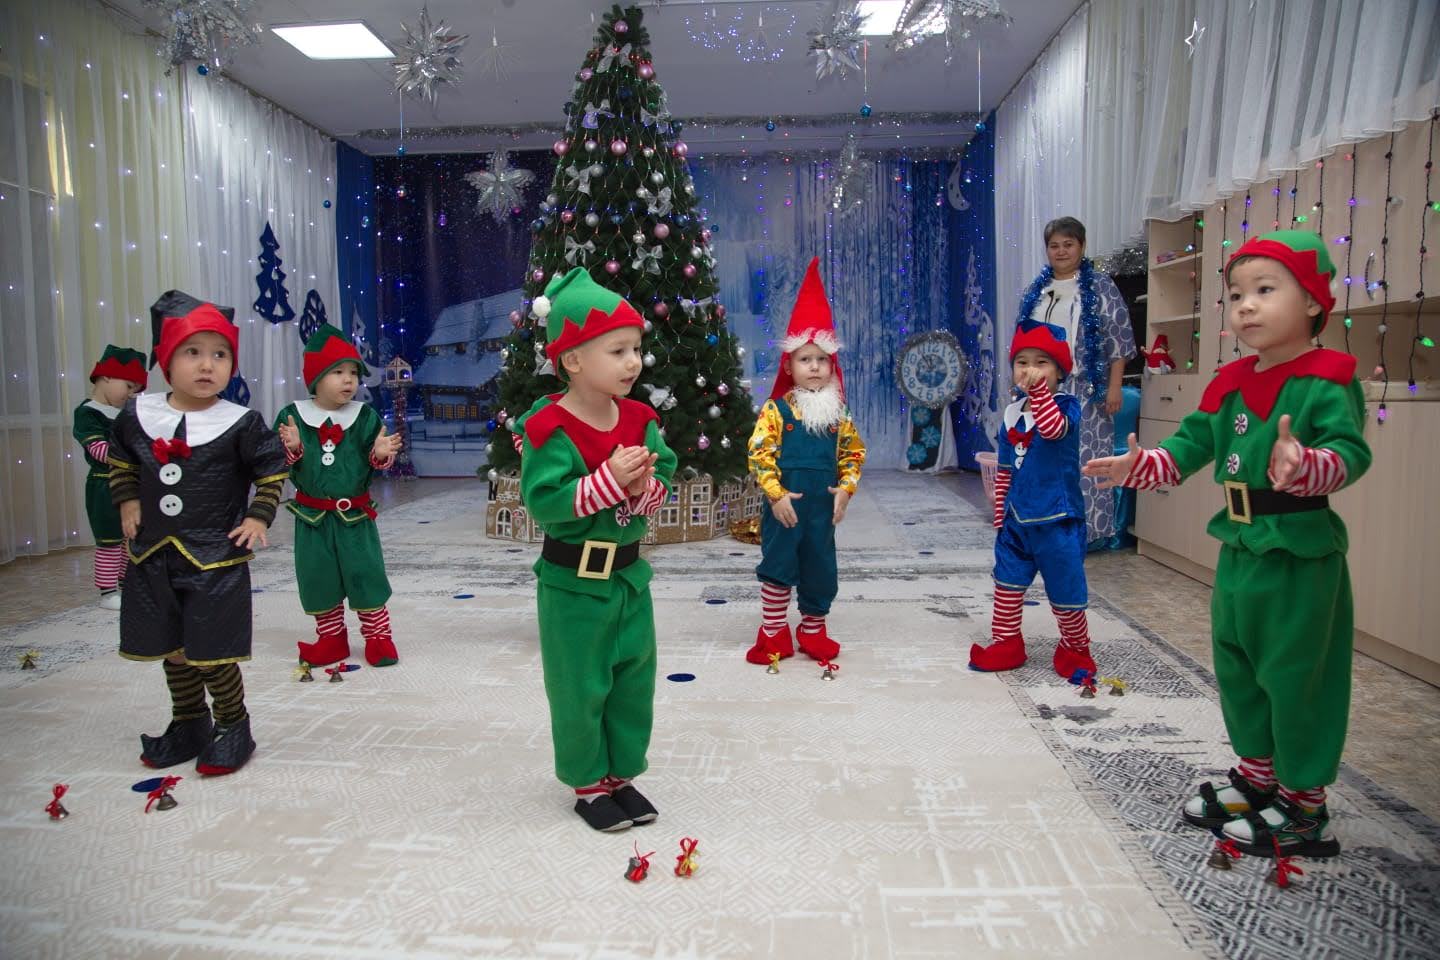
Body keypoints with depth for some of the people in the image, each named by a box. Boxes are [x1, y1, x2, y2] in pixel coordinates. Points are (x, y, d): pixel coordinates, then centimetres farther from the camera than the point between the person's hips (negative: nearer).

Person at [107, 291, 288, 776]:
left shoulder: (241, 423, -12)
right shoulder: (138, 414, -1)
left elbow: (273, 470, -2)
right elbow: (121, 461, 17)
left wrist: (258, 518, -10)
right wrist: (128, 503, 6)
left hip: (217, 557, -5)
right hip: (153, 555, 5)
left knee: (211, 654, 0)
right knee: (172, 650, 17)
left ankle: (233, 727, 21)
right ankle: (189, 727, 35)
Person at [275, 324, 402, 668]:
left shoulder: (365, 416, -3)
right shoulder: (292, 416, -4)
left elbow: (378, 462, -2)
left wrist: (381, 453, -24)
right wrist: (292, 448, -24)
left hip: (355, 514, -1)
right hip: (312, 516, 1)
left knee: (366, 575, 2)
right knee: (317, 579, 10)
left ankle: (378, 636, 17)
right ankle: (331, 639, 26)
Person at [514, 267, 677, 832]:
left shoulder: (639, 420, 1)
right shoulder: (551, 430, -18)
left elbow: (662, 483, 4)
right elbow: (542, 501, -24)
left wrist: (644, 485, -20)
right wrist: (610, 479, -29)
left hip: (629, 573, 6)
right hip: (573, 581, -6)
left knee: (635, 679, 15)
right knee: (581, 687, 8)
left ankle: (621, 774, 33)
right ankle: (589, 785, 27)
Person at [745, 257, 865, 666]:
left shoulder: (837, 412, 5)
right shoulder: (776, 410, -8)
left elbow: (853, 452, 11)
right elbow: (759, 454, -11)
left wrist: (846, 489, -1)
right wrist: (776, 494, -16)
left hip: (823, 508, 4)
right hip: (785, 505, -4)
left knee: (821, 570, 12)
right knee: (778, 566, 4)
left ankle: (814, 631, 28)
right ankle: (774, 634, 17)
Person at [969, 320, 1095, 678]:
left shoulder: (1066, 404, -9)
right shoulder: (1012, 413, 7)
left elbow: (1055, 429, -34)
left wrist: (1039, 388, -40)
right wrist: (1000, 514, 15)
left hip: (1057, 520, -5)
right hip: (1016, 518, 6)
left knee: (1065, 590, 5)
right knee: (1007, 583, 13)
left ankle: (1075, 649, 27)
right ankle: (1006, 644, 28)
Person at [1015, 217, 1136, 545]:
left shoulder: (1101, 287, 0)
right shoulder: (1035, 290, 14)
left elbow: (1119, 338, -4)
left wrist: (1114, 385, -11)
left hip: (1085, 391, -4)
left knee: (1084, 459, -5)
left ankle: (1083, 528, 2)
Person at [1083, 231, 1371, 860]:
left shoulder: (1328, 381, -15)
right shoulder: (1231, 383, 8)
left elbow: (1348, 450, -27)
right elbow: (1193, 442, 12)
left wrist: (1304, 466, -46)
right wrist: (1142, 466, -2)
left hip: (1301, 555, -8)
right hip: (1239, 549, 8)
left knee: (1297, 677, 3)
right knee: (1236, 669, 19)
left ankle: (1304, 807, 21)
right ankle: (1256, 776, 38)